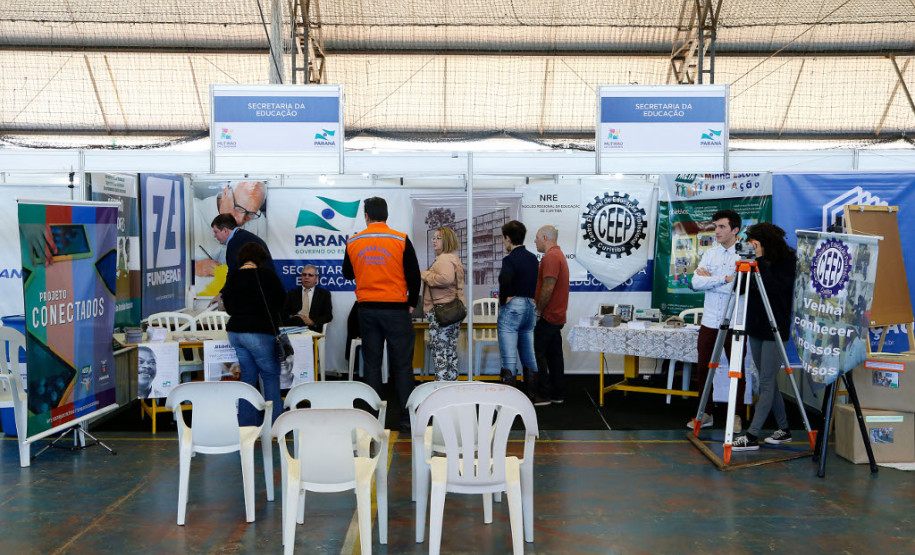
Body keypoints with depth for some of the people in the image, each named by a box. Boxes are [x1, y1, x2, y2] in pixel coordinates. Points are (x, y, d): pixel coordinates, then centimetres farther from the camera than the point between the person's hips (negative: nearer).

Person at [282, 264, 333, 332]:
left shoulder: (324, 294, 15)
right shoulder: (292, 293, 19)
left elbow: (328, 316, 7)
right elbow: (284, 313, 11)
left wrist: (312, 321, -11)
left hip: (313, 329, 0)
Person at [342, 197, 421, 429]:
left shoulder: (353, 242, 2)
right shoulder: (401, 240, -6)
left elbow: (347, 273, 16)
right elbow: (414, 275, -4)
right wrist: (411, 303, 9)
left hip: (367, 310, 3)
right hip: (396, 308, -2)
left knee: (371, 363, 10)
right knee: (402, 364, 3)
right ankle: (407, 416, 3)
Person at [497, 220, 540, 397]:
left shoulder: (510, 259, -14)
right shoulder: (532, 258, 11)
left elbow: (505, 281, -30)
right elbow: (535, 282, 13)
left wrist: (503, 300, -15)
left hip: (512, 308, -8)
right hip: (530, 307, 8)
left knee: (509, 359, -4)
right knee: (529, 357, 14)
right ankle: (532, 394, 19)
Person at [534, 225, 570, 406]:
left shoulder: (551, 257, -16)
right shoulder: (558, 254, 18)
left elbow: (548, 287, -24)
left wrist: (538, 311, -16)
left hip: (547, 316, -10)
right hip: (557, 316, 10)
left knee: (538, 354, -4)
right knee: (554, 355, 12)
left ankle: (545, 394, -1)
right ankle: (558, 394, 16)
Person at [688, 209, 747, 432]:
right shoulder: (709, 254, 9)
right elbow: (696, 283, -4)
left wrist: (710, 279, -10)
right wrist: (725, 279, -14)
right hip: (709, 321, 4)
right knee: (703, 368, 9)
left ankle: (736, 416, 20)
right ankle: (705, 413, 22)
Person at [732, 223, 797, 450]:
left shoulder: (787, 260, -9)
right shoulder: (756, 260, 7)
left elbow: (775, 287, -23)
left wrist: (760, 260, -23)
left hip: (775, 328, -7)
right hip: (756, 327, 7)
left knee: (766, 383, -6)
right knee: (768, 381, 12)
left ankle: (752, 436, -7)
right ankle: (783, 430, 24)